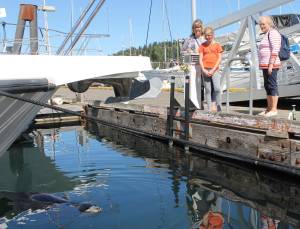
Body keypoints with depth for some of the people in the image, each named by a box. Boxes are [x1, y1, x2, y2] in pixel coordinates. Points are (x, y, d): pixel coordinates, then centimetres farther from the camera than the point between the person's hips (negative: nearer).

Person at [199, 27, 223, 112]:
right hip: (205, 70, 1)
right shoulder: (202, 45, 10)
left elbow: (219, 58, 2)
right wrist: (204, 70, -7)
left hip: (214, 70, -1)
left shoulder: (217, 45, 6)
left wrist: (213, 70, -8)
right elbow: (200, 59, 5)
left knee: (217, 88, -14)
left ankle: (218, 107, -4)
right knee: (208, 90, 1)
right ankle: (209, 109, 5)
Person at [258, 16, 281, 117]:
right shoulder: (267, 34, 22)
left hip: (271, 65, -10)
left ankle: (274, 109, -6)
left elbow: (275, 50, -18)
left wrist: (271, 64, -23)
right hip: (265, 65, 10)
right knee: (267, 86, 11)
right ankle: (269, 108, 16)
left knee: (272, 86, -8)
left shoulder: (273, 33, -9)